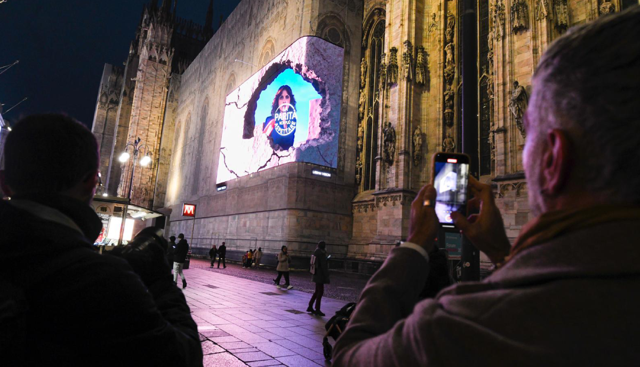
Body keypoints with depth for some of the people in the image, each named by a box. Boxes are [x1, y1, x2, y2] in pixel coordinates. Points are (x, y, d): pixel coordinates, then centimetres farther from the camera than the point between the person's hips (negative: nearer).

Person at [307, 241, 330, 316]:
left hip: (317, 275, 9)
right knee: (320, 292, -3)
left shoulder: (316, 253, 10)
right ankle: (317, 310, 2)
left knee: (317, 291, 17)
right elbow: (323, 265, -20)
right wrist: (326, 276, -17)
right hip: (320, 275, -9)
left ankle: (310, 307, 22)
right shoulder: (322, 253, -17)